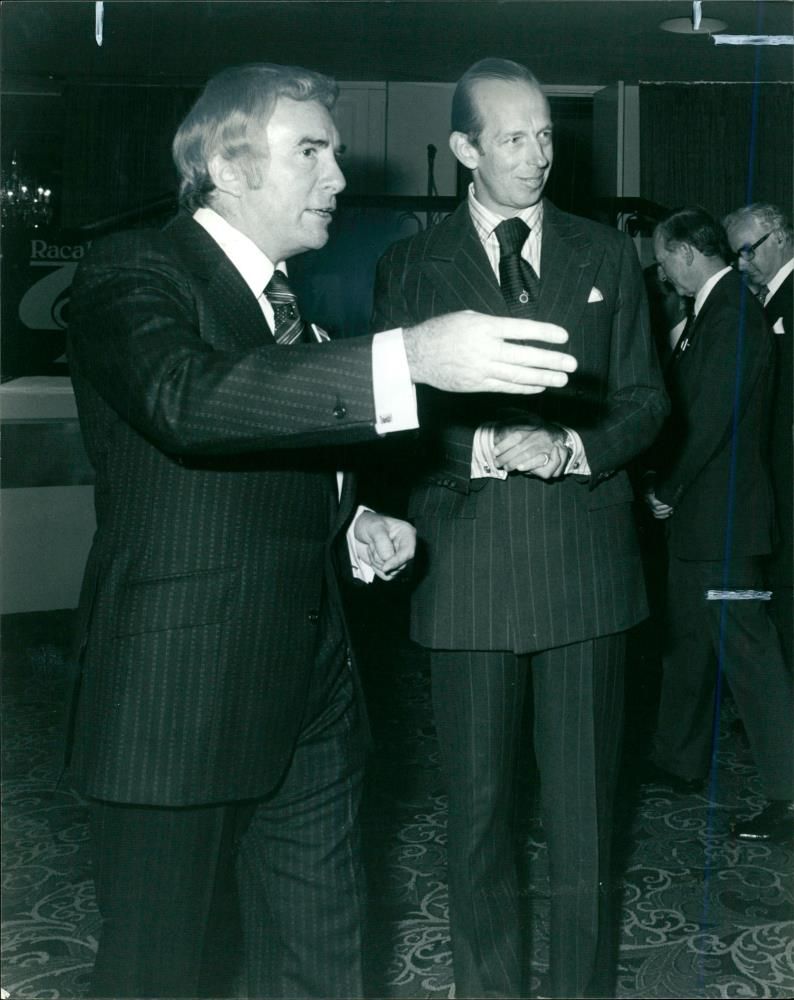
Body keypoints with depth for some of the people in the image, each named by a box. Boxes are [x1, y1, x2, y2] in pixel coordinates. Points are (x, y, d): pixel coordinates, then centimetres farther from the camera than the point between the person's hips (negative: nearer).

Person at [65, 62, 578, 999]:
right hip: (181, 695, -7)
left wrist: (354, 526, 6)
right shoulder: (132, 272, -9)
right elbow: (188, 399, -32)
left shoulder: (288, 297, 16)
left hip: (309, 686, 8)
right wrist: (407, 357, -40)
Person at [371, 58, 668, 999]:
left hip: (584, 558, 1)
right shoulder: (410, 266, 6)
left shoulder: (607, 255, 11)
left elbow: (645, 400, 9)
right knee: (478, 799, 10)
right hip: (466, 562, -1)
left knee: (583, 797, 8)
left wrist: (572, 447, -9)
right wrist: (483, 447, -14)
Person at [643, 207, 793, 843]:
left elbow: (710, 417, -21)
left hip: (721, 515, -10)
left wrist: (667, 490, -10)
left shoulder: (732, 314, -17)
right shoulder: (717, 308, 13)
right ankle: (681, 759, 33)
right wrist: (664, 478, 9)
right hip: (701, 513, 10)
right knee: (687, 640, 19)